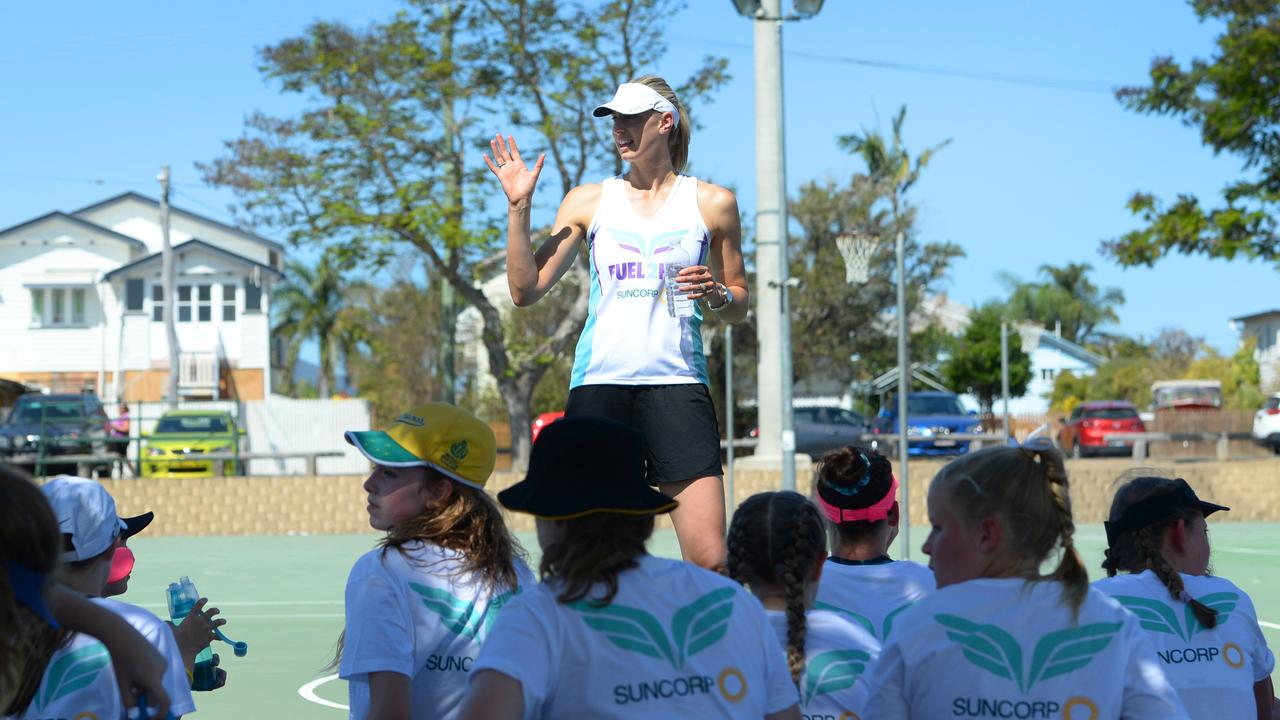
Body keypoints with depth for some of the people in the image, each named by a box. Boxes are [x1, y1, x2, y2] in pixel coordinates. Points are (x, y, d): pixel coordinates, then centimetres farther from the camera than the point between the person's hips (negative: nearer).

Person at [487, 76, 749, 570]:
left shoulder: (713, 204, 9)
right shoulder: (588, 201, 10)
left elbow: (738, 305, 17)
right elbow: (525, 290, 7)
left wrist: (716, 295, -6)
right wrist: (519, 207, -2)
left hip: (677, 383, -1)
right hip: (599, 383, 1)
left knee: (709, 560, -10)